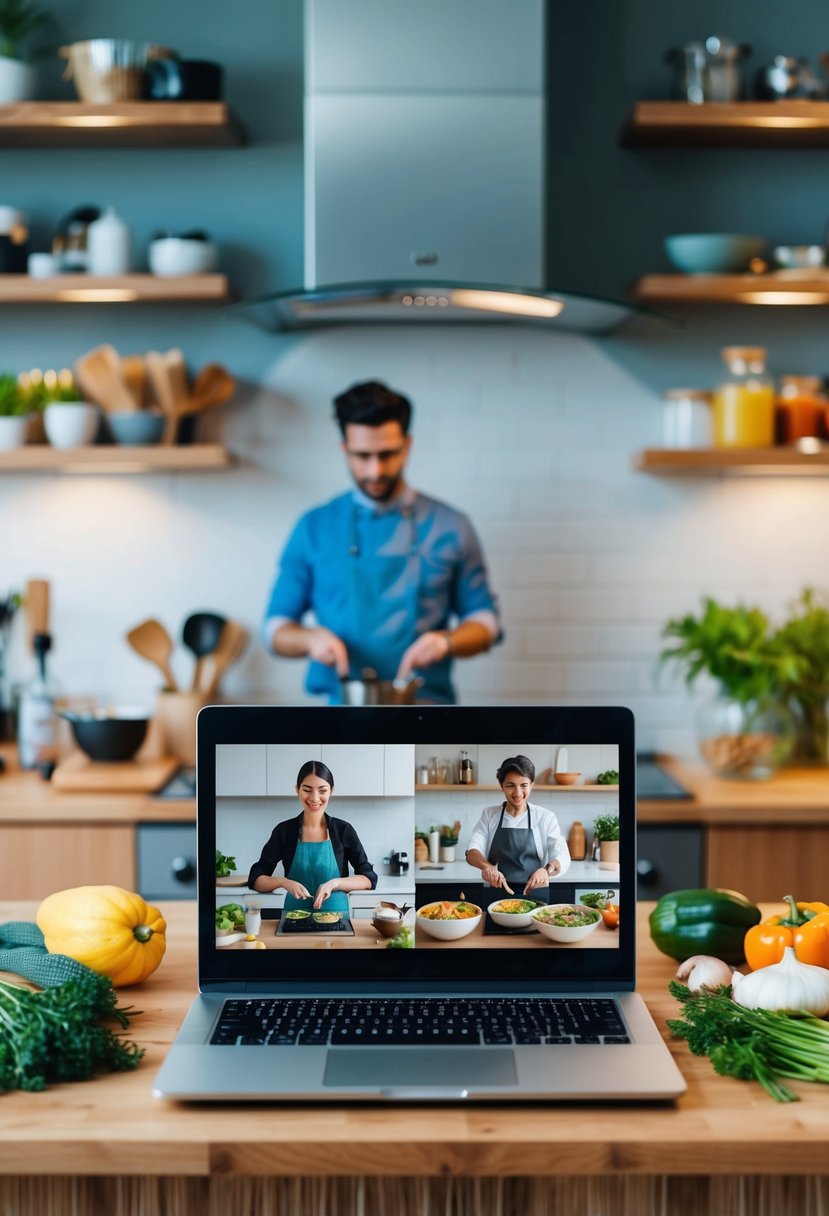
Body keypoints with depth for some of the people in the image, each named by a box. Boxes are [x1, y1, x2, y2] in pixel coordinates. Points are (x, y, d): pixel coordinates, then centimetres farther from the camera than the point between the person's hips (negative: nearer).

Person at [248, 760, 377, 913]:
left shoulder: (343, 830, 4)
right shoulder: (284, 831, 5)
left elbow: (369, 879, 2)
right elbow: (256, 880, 4)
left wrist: (334, 883, -13)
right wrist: (283, 882, -14)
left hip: (335, 916, 1)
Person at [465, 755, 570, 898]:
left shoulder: (545, 817, 3)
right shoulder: (489, 815, 7)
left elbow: (562, 858, -5)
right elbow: (472, 852, -2)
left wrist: (547, 869, -28)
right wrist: (486, 866, -25)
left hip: (534, 895, -1)